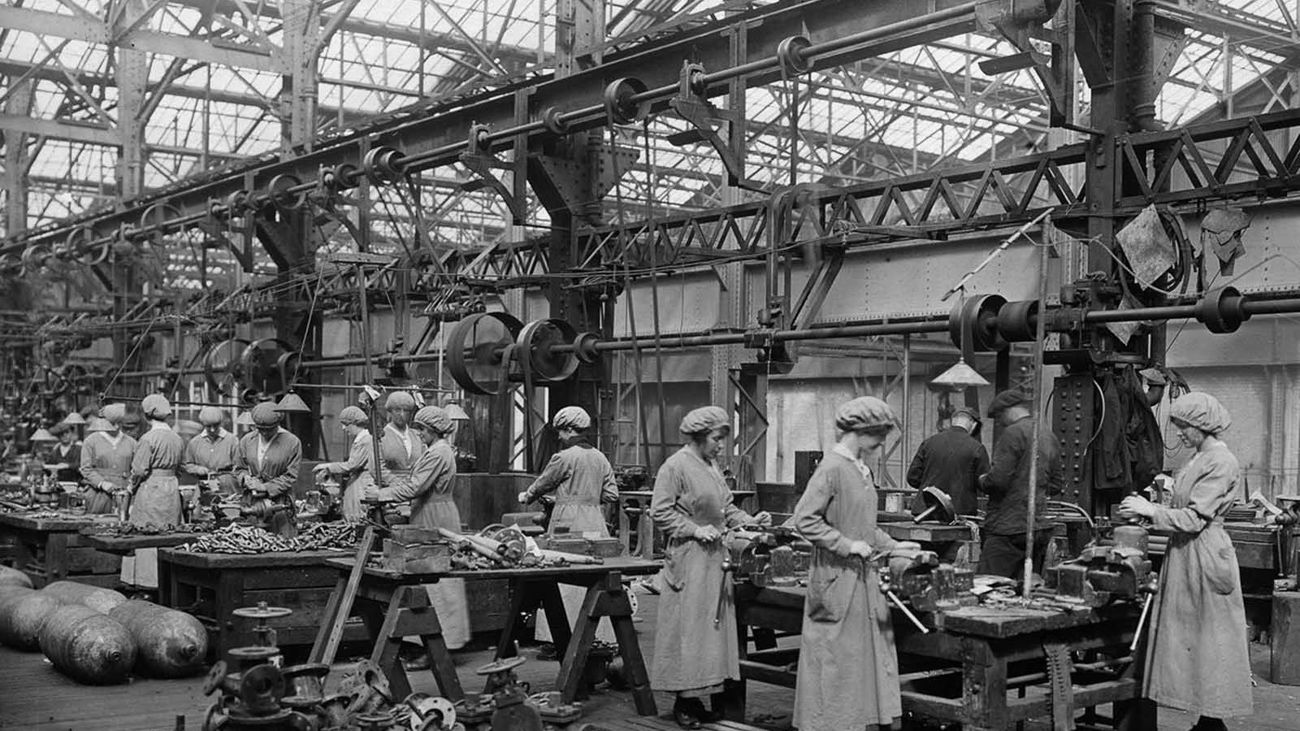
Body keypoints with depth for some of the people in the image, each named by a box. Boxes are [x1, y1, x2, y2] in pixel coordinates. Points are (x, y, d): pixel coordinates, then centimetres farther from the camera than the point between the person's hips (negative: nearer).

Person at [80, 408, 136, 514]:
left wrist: (132, 484, -4)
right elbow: (86, 469, 2)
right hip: (99, 493, -1)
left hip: (123, 494, 2)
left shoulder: (130, 442, 14)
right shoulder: (91, 441, 7)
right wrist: (102, 483, -12)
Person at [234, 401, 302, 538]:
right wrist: (247, 480, -7)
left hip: (279, 501, -3)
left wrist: (267, 487, -12)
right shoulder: (247, 440, 8)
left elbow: (290, 476, -3)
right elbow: (239, 468, 15)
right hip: (251, 501, 3)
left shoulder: (292, 443, -3)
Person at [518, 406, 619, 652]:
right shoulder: (600, 457, 9)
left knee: (562, 582, -1)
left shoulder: (565, 458, -9)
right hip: (595, 523, 6)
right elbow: (611, 494, 11)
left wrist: (526, 496, 24)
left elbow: (542, 484, 5)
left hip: (570, 523, -6)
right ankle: (599, 639, 11)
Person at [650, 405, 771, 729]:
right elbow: (660, 512, -14)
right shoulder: (675, 466, -11)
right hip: (689, 559, -8)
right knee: (689, 627, -4)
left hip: (715, 557, 8)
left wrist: (749, 520, 4)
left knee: (715, 626, 8)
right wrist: (695, 530, -17)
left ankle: (705, 694, 14)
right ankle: (684, 702, 4)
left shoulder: (712, 466, 14)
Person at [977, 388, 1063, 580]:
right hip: (1040, 527, 9)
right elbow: (1057, 483, 20)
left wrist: (982, 481, 3)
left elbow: (998, 479, -17)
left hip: (1009, 529, -9)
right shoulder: (1049, 436, 15)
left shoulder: (1014, 432, -11)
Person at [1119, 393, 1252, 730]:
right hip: (1185, 554, 9)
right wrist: (1148, 509, 6)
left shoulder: (1221, 462, -15)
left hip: (1203, 554, -9)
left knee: (1207, 638, -2)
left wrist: (1150, 510, -13)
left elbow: (1194, 518, -19)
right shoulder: (1199, 458, 12)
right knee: (1187, 638, 11)